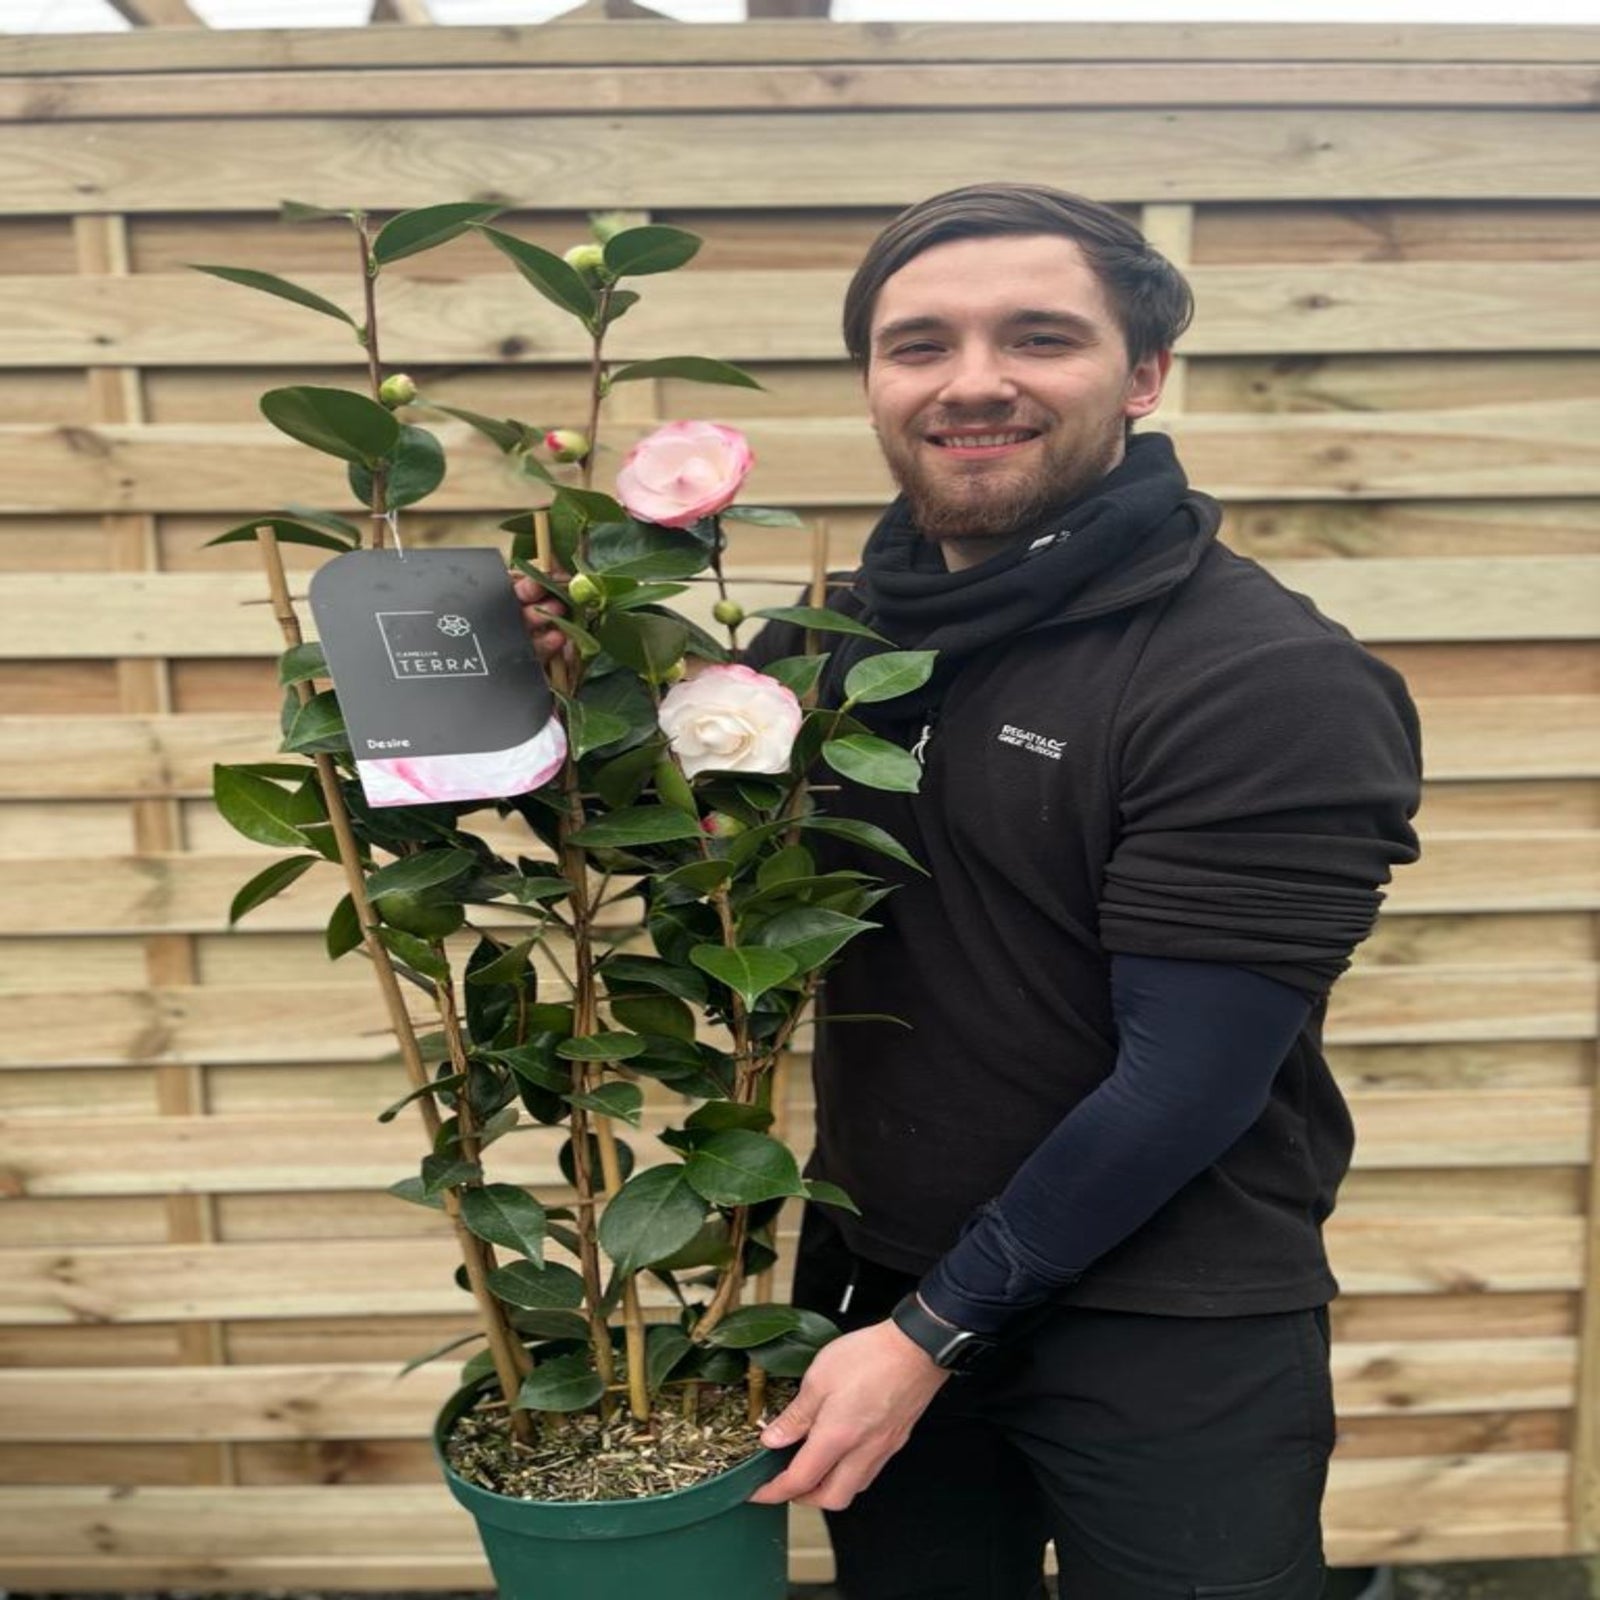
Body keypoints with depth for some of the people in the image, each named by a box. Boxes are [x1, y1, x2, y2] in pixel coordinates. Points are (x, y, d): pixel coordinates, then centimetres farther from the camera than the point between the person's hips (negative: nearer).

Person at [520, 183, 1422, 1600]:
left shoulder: (1272, 682, -17)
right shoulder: (828, 636, -2)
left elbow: (1188, 1084, -18)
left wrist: (936, 1328, -12)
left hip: (1169, 1329, -4)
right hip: (871, 1273, 5)